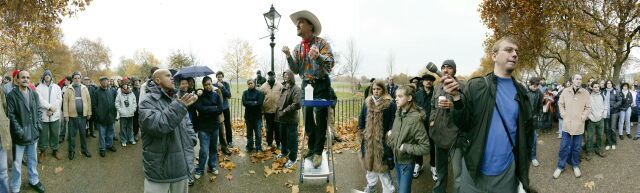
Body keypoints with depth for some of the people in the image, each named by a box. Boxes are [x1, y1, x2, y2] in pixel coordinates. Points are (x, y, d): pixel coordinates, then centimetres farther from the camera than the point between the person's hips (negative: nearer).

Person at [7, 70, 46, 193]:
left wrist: (39, 125, 0)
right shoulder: (12, 95, -8)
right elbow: (11, 115, -11)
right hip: (20, 135, -4)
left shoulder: (34, 94, 8)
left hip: (33, 133, 4)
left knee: (32, 160, 17)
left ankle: (34, 181, 33)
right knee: (17, 163, 3)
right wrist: (19, 131, -16)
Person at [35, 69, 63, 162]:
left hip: (55, 115, 2)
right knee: (43, 134, 5)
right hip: (43, 115, -2)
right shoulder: (39, 88, 0)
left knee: (55, 134, 9)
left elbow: (59, 100, -2)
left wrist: (52, 110, -11)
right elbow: (40, 100, -12)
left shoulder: (56, 87, 6)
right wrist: (50, 106, -18)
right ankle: (42, 151, 18)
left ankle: (55, 150, 21)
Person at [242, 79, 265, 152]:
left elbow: (260, 103, -16)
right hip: (248, 115, 3)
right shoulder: (245, 93, 4)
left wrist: (249, 103, -11)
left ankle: (258, 147, 10)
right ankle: (249, 146, 25)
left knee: (258, 133, -1)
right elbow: (244, 103, -10)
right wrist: (254, 103, -14)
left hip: (257, 116, -3)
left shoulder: (259, 93, -4)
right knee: (249, 132, 13)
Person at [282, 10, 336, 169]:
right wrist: (288, 56, -11)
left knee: (320, 118, -7)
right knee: (307, 118, 9)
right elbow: (296, 70, 5)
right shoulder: (298, 48, 10)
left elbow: (331, 63, -16)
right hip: (306, 84, 6)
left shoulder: (321, 43, -6)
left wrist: (318, 57, -36)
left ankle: (318, 152, 0)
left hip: (321, 84, -5)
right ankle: (311, 147, 23)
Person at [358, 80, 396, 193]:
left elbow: (393, 122, -9)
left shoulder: (390, 103, -8)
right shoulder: (367, 102, 7)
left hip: (382, 139, -5)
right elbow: (361, 118, 13)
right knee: (369, 162, 18)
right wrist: (361, 133, 8)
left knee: (381, 164, -3)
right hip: (368, 139, 5)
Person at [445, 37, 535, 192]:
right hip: (475, 169, -2)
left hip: (507, 169, 3)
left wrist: (524, 164, 6)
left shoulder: (520, 91, 4)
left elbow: (526, 130, 9)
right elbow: (464, 124, -6)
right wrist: (457, 97, -22)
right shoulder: (476, 86, -5)